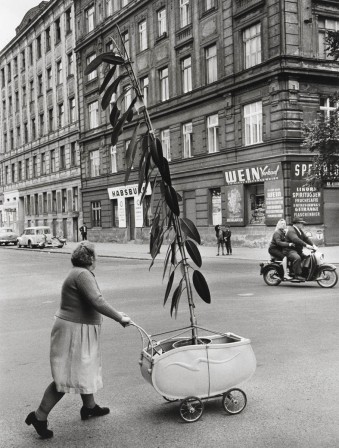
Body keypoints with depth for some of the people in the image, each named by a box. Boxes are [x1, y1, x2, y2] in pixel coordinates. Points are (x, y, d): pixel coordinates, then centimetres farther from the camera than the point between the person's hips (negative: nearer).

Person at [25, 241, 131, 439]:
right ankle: (39, 416, 2)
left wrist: (117, 314, 19)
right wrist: (120, 317, -23)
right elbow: (97, 302, -31)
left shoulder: (80, 273, 11)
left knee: (86, 369, 22)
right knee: (67, 377, -5)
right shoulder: (83, 275, -21)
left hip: (82, 331, 11)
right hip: (73, 332, -11)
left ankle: (89, 407, 39)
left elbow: (91, 302, 18)